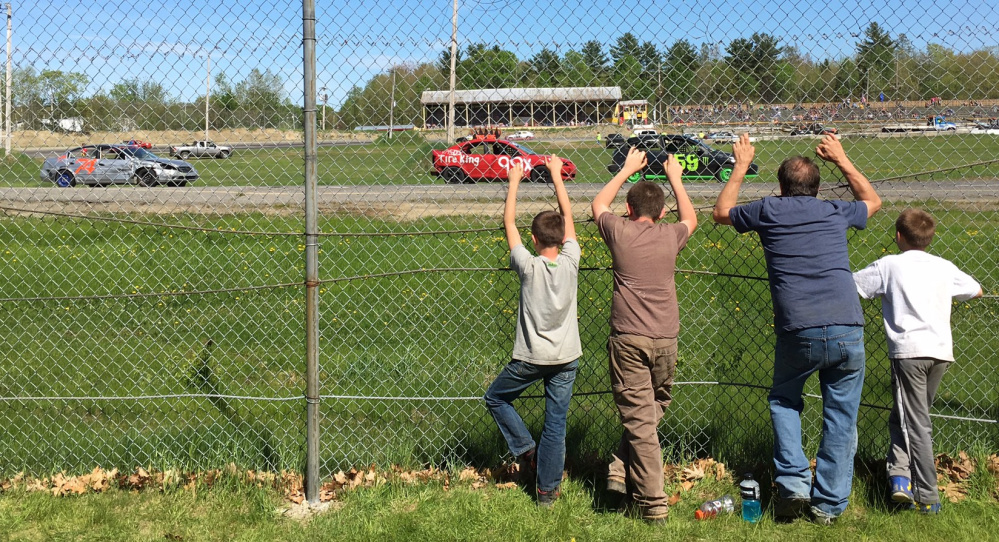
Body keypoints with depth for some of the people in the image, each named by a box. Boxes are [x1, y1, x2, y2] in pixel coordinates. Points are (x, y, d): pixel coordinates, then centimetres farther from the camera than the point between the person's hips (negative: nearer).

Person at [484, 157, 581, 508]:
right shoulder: (570, 262, -9)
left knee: (496, 399, 22)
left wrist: (514, 182, 7)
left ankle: (527, 451, 17)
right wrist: (557, 175, 13)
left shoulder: (528, 266, -15)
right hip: (566, 358, 3)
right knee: (556, 424, 8)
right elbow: (568, 215, 4)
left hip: (531, 357, -3)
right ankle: (547, 490, 13)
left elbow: (508, 222, -4)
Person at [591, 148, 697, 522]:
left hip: (628, 339, -2)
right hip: (666, 340, 2)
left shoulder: (619, 231, 1)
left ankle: (654, 503, -1)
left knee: (639, 420, -1)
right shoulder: (670, 235, 6)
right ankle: (621, 471, 8)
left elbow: (599, 204, 24)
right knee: (653, 413, 19)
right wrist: (675, 179, 40)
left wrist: (627, 170, 33)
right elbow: (691, 218, 31)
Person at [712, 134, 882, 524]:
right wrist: (842, 160, 43)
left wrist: (741, 166, 36)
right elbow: (873, 201, 37)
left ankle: (793, 485, 11)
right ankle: (829, 504, 16)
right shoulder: (835, 212, 13)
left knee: (784, 401, 22)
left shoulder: (769, 211, 7)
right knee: (841, 418, 12)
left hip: (798, 333, -1)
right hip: (848, 331, 1)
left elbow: (721, 212, 28)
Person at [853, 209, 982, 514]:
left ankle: (928, 498, -4)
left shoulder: (890, 265, 0)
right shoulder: (945, 268, 12)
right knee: (910, 418, 17)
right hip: (941, 351, 4)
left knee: (914, 423, 0)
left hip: (908, 350, -4)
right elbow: (976, 291, 27)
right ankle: (901, 474, 5)